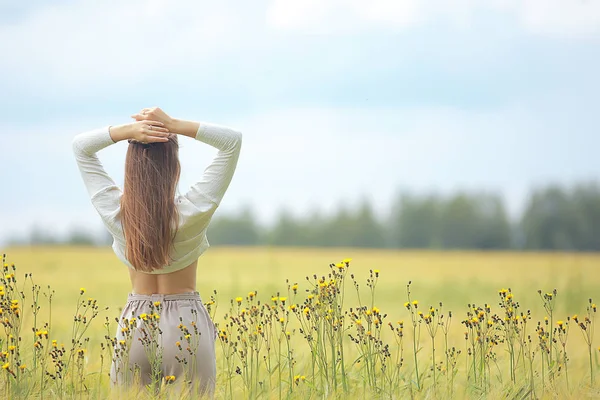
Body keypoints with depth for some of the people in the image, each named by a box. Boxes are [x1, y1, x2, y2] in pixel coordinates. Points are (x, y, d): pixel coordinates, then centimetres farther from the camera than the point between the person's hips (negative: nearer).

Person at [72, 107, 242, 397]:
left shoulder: (115, 214, -10)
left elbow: (80, 146, 1)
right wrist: (172, 125, -19)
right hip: (187, 326, -2)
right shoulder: (193, 213, -16)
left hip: (134, 326, 2)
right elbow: (233, 140, -11)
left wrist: (128, 131, -16)